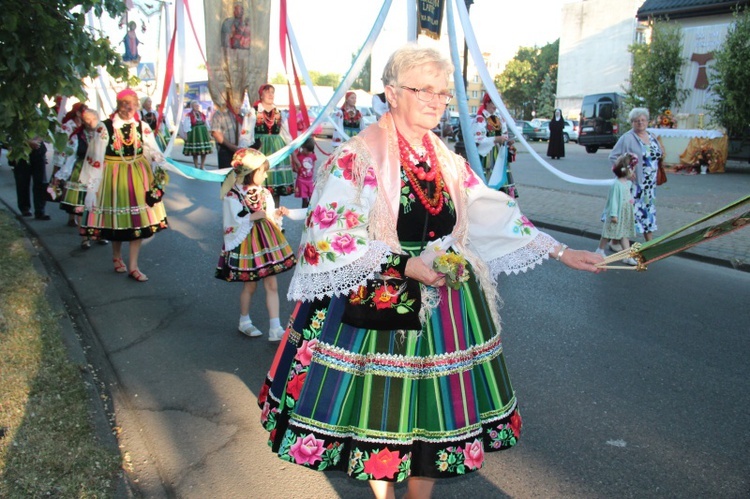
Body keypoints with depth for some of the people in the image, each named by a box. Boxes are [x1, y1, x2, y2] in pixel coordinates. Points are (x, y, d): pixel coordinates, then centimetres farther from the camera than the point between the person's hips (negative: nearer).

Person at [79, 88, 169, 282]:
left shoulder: (143, 127, -1)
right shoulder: (104, 128, -10)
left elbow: (154, 153, -5)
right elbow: (94, 159, -8)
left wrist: (159, 172, -22)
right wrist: (92, 185, -8)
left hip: (139, 177, 3)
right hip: (113, 177, -3)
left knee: (140, 219, 3)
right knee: (116, 219, 11)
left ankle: (133, 266, 14)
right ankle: (117, 257, 36)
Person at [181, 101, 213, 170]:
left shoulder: (202, 115, 9)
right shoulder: (189, 115, -5)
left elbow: (206, 125, 16)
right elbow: (186, 126, -8)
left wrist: (208, 134, 15)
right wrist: (186, 135, -14)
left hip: (203, 133, 4)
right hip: (194, 134, -4)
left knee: (204, 151, 2)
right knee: (195, 152, 1)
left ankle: (202, 166, 13)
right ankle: (196, 166, 11)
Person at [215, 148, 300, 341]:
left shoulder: (264, 193, 2)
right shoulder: (233, 195, -14)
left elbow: (269, 216, 9)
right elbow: (234, 223, -15)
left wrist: (277, 213, -12)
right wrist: (254, 216, -23)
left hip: (266, 241, 5)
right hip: (246, 243, -5)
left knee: (272, 285, 3)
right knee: (250, 286, 10)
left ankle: (275, 329, 7)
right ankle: (244, 322, 34)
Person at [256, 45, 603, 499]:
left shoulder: (449, 163, 8)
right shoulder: (358, 156, -11)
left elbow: (497, 216, 13)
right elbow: (329, 234, -19)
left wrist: (561, 252, 10)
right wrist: (406, 264, -21)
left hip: (442, 308, 5)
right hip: (377, 306, -5)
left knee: (437, 407, 12)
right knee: (380, 405, 9)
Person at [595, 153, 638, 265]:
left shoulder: (628, 183, 8)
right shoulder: (616, 185, -19)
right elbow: (614, 200, -20)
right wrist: (613, 214, -21)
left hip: (625, 216, 8)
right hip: (617, 215, -8)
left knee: (625, 235, 7)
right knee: (608, 233, 7)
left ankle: (628, 256, 8)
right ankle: (600, 251, 24)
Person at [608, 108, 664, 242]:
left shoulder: (652, 137, 11)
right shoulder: (627, 138, -10)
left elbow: (658, 156, 24)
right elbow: (613, 157, -13)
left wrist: (661, 153, 3)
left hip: (650, 184, 7)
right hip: (634, 182, -7)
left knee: (649, 210, 12)